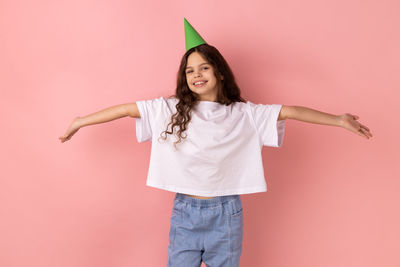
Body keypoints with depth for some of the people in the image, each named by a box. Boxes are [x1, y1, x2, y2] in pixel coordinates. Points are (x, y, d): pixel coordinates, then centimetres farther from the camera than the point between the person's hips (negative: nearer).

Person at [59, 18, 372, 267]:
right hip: (185, 211, 0)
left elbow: (290, 111, -5)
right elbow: (127, 108, 0)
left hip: (226, 214, 0)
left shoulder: (244, 114, -3)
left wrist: (338, 119, -7)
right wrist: (82, 121, 2)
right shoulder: (171, 109, -2)